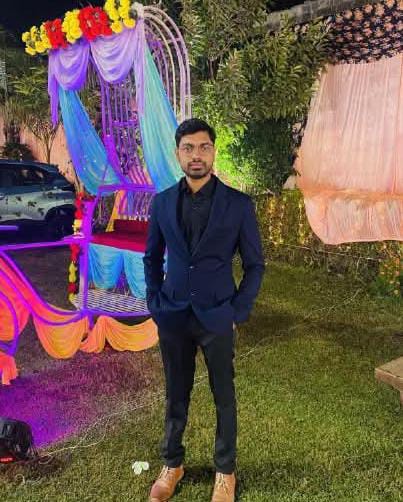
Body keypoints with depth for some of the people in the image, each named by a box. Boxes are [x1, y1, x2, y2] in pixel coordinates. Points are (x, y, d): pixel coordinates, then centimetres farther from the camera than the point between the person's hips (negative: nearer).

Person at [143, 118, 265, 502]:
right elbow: (152, 258, 10)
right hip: (172, 317, 2)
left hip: (216, 319, -2)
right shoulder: (162, 202, 1)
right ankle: (172, 464, 38)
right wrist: (155, 305, 2)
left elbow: (254, 264, -2)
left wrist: (238, 313, -6)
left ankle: (225, 471, 34)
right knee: (175, 395, 17)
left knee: (223, 397, 13)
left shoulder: (239, 204, -7)